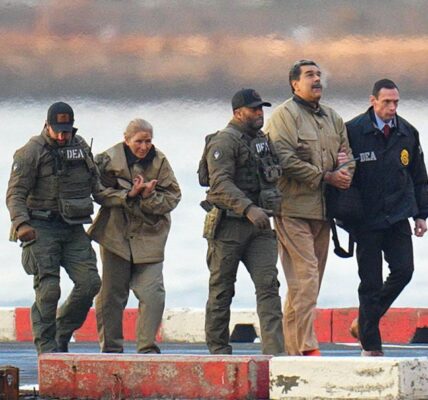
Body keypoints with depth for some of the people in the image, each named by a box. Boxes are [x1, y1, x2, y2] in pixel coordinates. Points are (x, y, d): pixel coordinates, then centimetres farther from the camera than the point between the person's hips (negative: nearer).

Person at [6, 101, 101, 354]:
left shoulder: (81, 146, 12)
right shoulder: (32, 152, -6)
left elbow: (95, 185, 27)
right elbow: (16, 193, -10)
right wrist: (21, 223, -24)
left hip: (73, 229, 5)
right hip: (42, 228, -5)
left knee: (89, 282, -5)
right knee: (48, 289, -11)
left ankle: (63, 333, 13)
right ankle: (47, 347, -5)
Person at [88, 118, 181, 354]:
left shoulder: (159, 162, 1)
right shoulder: (109, 160, -4)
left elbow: (172, 198, -1)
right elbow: (100, 193, -10)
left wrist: (149, 196, -19)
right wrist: (129, 194, -21)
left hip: (149, 236, 1)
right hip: (115, 235, -1)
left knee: (153, 293, -9)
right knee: (111, 293, 4)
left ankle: (147, 347, -3)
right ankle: (110, 347, 15)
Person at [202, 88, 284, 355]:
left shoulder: (262, 141, 17)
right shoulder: (224, 141, -9)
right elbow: (221, 184, -21)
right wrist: (248, 209, -31)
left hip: (259, 225, 7)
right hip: (229, 224, -6)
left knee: (268, 284, -7)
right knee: (222, 289, 3)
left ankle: (275, 350, -15)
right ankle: (218, 348, 12)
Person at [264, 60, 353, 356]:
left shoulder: (332, 118, 19)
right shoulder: (285, 115, -5)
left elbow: (347, 151, 28)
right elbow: (286, 160, -15)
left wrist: (345, 162, 3)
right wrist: (326, 176, -15)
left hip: (322, 208, 8)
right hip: (294, 207, -8)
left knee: (311, 280, 8)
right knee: (304, 276, -14)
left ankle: (292, 346, 13)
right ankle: (306, 347, -18)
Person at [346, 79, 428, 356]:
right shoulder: (353, 131, -7)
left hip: (398, 218, 4)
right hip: (367, 221, -4)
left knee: (403, 271, -6)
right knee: (371, 282, -1)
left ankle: (364, 323, 15)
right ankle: (370, 346, 7)